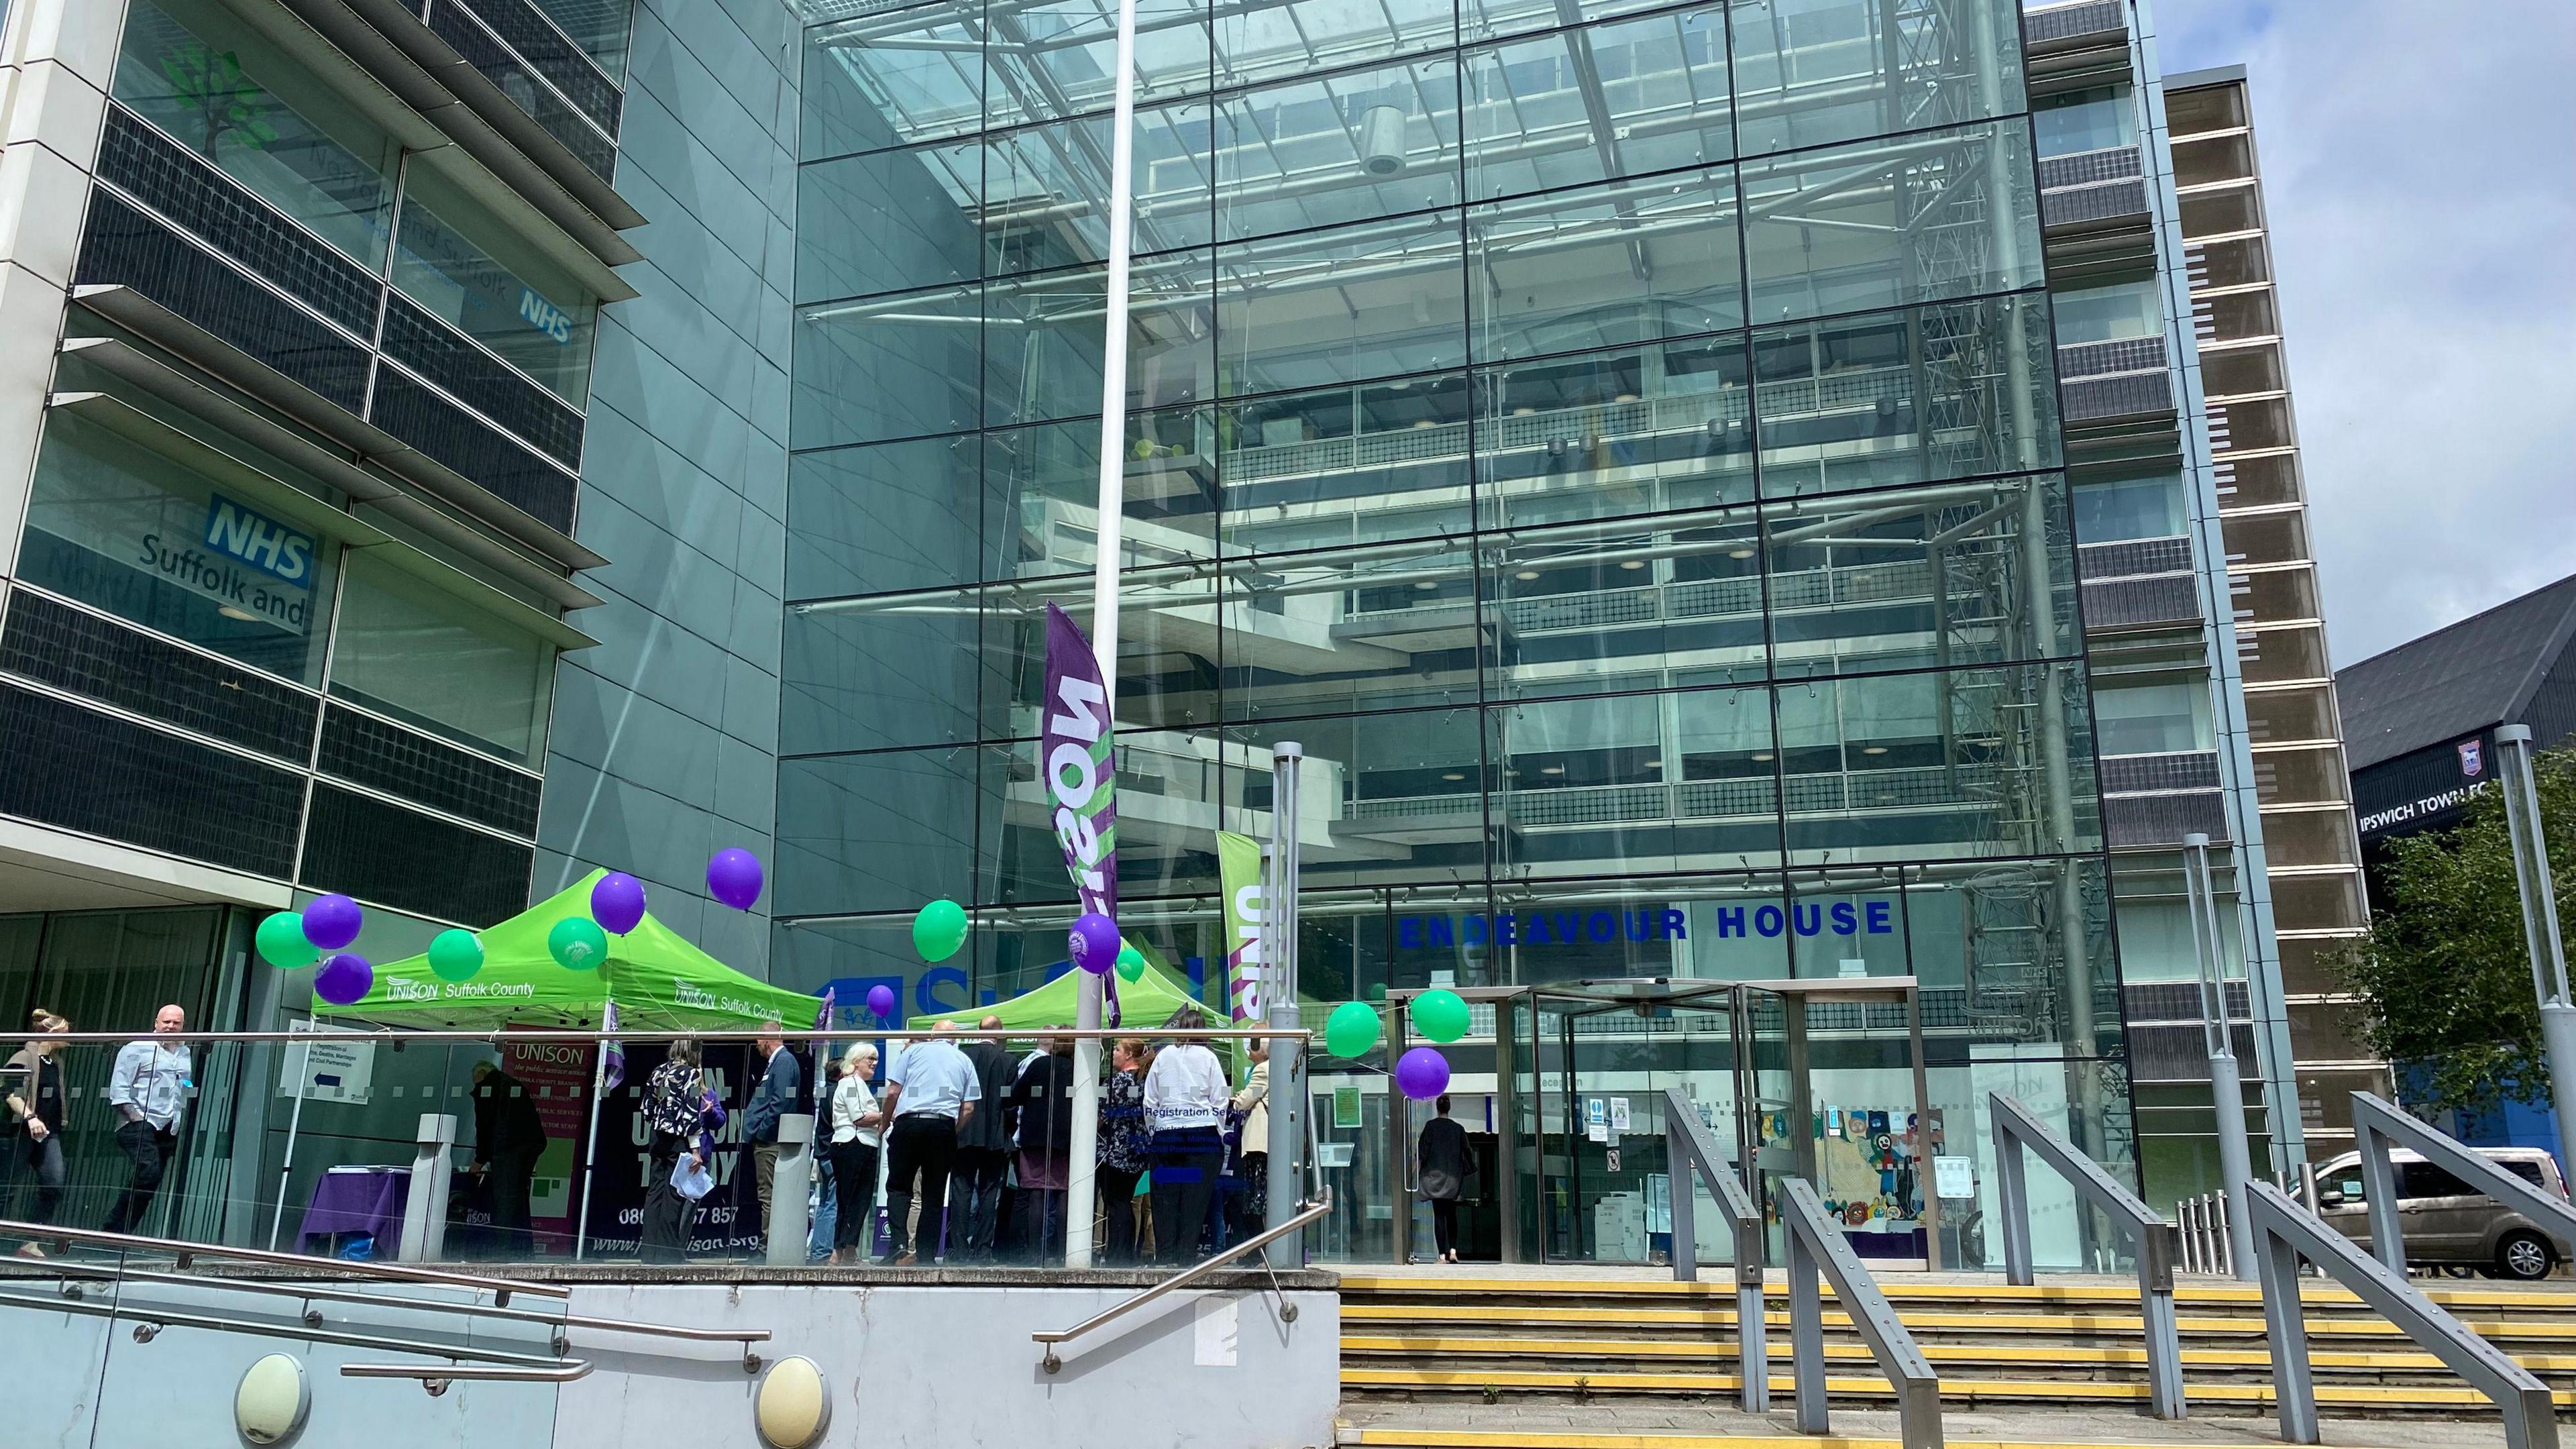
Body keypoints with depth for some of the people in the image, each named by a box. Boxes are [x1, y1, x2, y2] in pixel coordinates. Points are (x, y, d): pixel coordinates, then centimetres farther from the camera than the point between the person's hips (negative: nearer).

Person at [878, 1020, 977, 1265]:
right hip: (944, 1128, 1)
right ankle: (926, 1255, 5)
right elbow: (968, 1109, 8)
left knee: (898, 1187, 8)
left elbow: (892, 1092, 3)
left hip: (909, 1124, -1)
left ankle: (899, 1244, -10)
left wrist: (886, 1121, 16)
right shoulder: (964, 1061, 15)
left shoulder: (914, 1050, 11)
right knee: (934, 1194, 8)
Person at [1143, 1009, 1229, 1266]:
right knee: (1194, 1203, 1)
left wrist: (1154, 1132, 17)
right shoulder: (1208, 1057, 4)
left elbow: (1149, 1102, 9)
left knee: (1164, 1203, 5)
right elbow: (1220, 1102, 2)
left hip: (1166, 1136, 1)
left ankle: (1165, 1257, 4)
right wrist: (1218, 1135, 11)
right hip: (1202, 1136, -1)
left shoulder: (1163, 1056, 8)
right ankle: (1185, 1258, -1)